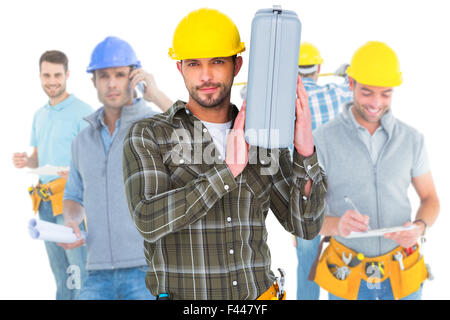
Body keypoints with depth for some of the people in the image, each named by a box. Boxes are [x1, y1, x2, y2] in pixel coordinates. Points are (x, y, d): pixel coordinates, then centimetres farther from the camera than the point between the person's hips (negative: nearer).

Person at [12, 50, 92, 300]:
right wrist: (25, 162, 2)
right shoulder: (40, 115, 17)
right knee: (60, 274, 14)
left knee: (80, 270, -10)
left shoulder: (82, 111, -6)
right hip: (45, 202, 7)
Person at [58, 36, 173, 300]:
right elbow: (75, 198, 28)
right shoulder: (84, 140, 14)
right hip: (101, 275, 5)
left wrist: (158, 96, -18)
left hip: (151, 271, -4)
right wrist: (70, 223, 4)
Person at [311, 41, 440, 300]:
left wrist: (419, 228, -18)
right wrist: (337, 225, -35)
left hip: (401, 276, 2)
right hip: (348, 278, -1)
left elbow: (430, 199, 6)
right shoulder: (323, 140, -13)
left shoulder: (411, 139, -6)